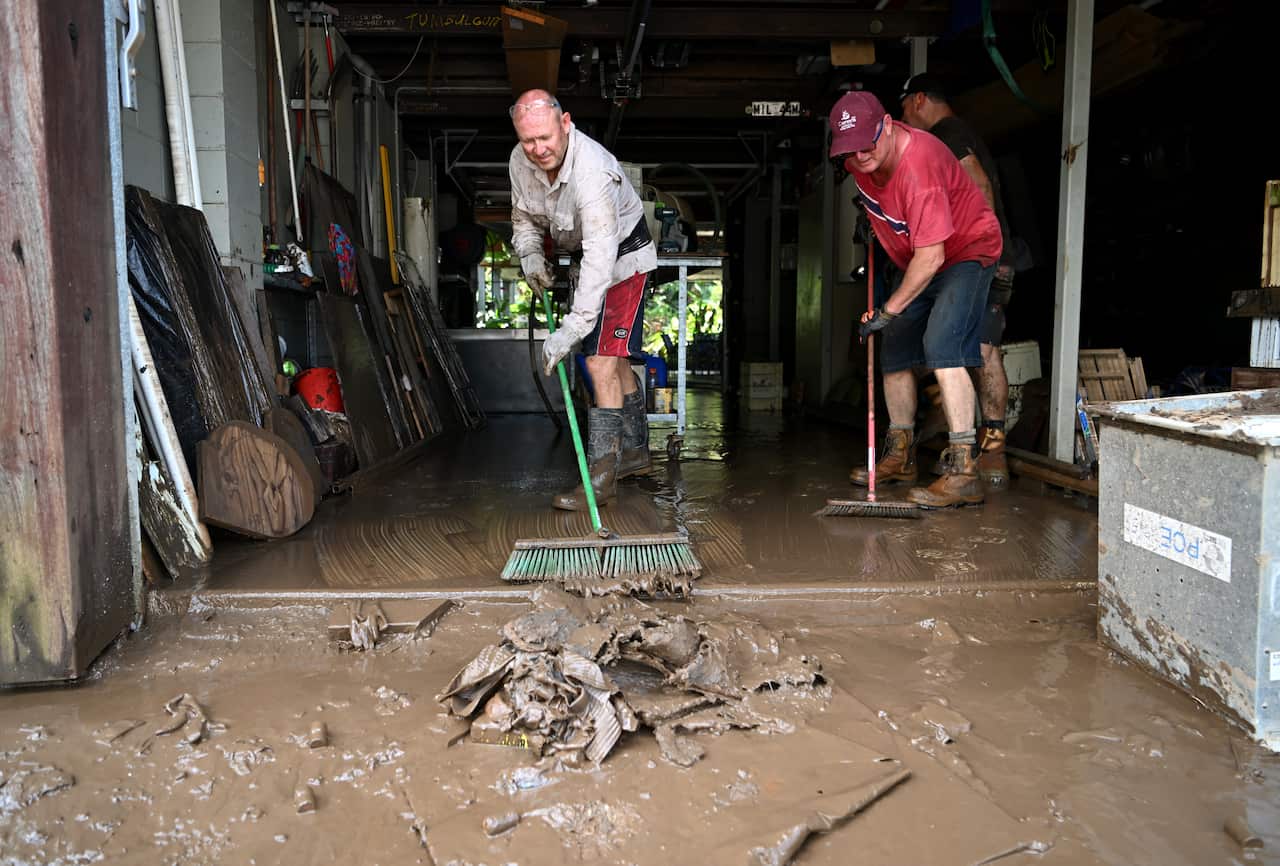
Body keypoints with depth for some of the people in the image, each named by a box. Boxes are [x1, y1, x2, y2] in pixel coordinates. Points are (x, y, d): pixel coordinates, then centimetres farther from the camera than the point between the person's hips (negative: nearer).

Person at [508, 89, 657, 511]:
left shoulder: (592, 172, -36)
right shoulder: (521, 160, -12)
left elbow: (601, 260, -42)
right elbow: (524, 216, 8)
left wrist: (569, 330, -46)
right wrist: (530, 254, -12)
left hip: (624, 258, -8)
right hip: (588, 255, 8)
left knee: (601, 361, -18)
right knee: (613, 359, 16)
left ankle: (601, 476, -13)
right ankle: (634, 451, 30)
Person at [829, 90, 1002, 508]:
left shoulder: (919, 167, -35)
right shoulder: (856, 157, -11)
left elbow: (931, 257, -34)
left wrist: (888, 310, -29)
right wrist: (870, 215, 13)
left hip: (967, 249, -9)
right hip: (917, 260, 9)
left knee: (942, 347, -27)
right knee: (894, 353, 9)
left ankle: (963, 472, -29)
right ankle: (900, 457, 25)